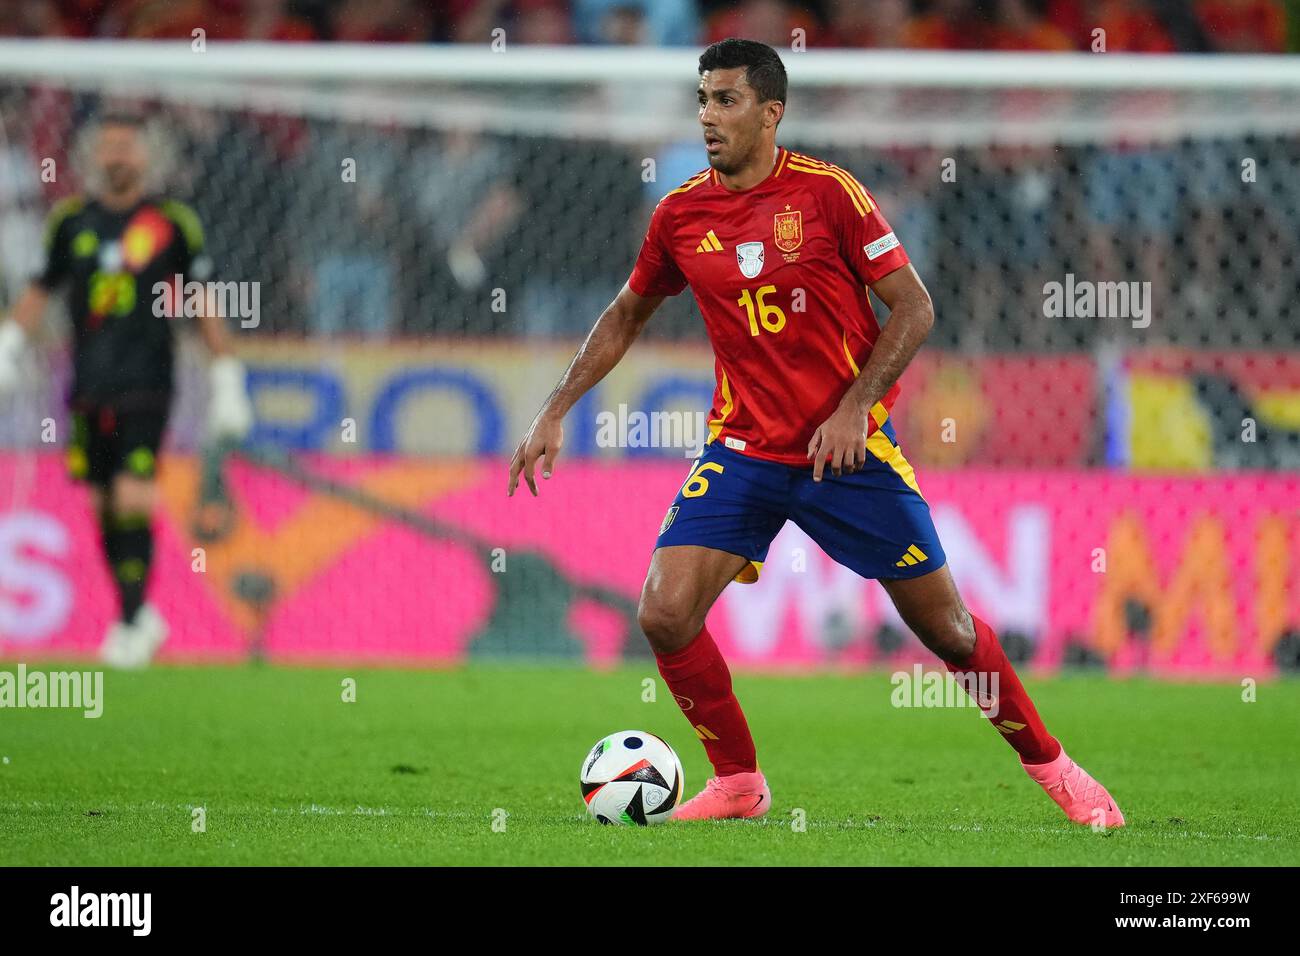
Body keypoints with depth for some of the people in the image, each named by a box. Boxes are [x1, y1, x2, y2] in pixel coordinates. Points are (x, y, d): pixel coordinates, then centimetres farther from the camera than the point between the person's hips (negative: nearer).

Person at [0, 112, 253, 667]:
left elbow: (203, 304, 7)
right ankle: (140, 616, 19)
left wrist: (226, 378, 6)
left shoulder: (172, 222, 1)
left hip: (146, 386, -3)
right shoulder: (71, 220, 8)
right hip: (88, 387, 3)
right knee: (103, 506, 5)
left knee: (132, 501, -13)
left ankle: (131, 624, -7)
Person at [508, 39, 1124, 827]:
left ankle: (1049, 764, 24)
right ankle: (738, 783, 5)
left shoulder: (828, 192, -10)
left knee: (945, 626, 2)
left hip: (848, 446, -3)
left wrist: (854, 407, -17)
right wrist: (556, 413, 11)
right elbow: (627, 316, 17)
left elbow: (914, 308, -7)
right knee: (664, 615, -14)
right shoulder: (681, 214, 1)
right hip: (742, 450, 3)